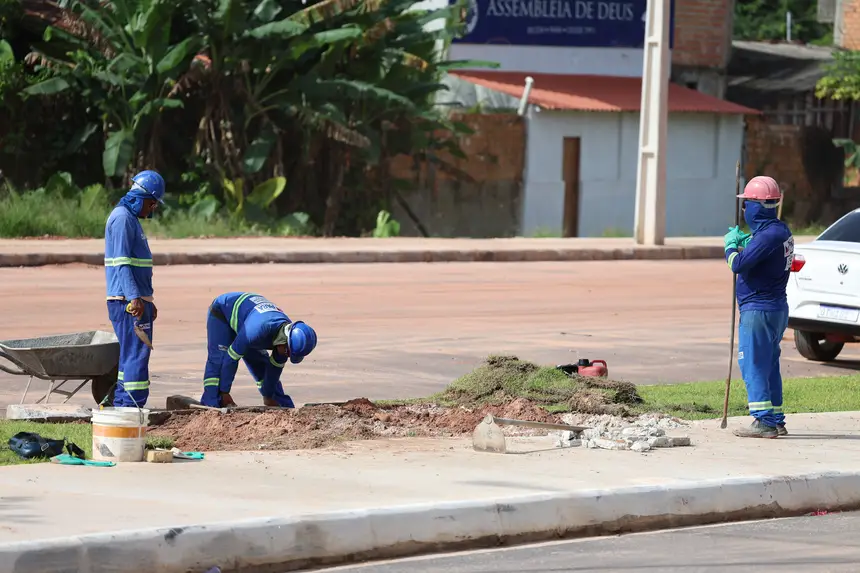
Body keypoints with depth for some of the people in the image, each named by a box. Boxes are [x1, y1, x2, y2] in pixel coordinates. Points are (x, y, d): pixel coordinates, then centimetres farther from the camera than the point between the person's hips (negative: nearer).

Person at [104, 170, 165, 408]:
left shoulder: (131, 219, 20)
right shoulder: (122, 218, -13)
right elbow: (122, 262, -20)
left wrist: (148, 299, 28)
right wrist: (135, 298, -26)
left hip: (137, 299, 11)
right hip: (127, 300, -11)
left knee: (130, 354, 13)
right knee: (137, 354, -11)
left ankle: (121, 406, 16)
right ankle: (133, 408, -13)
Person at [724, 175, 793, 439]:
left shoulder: (767, 235, -21)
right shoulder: (782, 231, 11)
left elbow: (738, 264, -23)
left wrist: (731, 244, -5)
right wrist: (744, 242, 6)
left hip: (758, 310, -10)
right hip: (777, 308, 10)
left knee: (753, 366, -7)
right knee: (769, 366, 16)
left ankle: (764, 421, -10)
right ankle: (777, 421, 21)